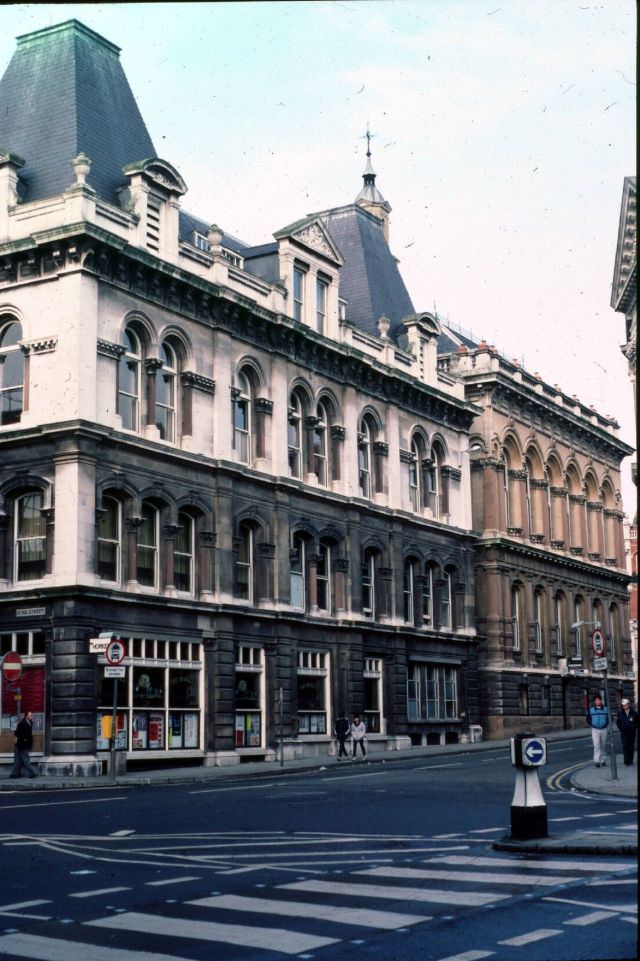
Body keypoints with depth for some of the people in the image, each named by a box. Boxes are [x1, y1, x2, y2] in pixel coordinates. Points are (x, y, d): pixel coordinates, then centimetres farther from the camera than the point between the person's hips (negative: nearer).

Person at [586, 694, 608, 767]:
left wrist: (606, 724, -4)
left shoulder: (606, 709, 3)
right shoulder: (591, 710, 1)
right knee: (596, 745, -13)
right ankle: (597, 761, -16)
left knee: (603, 746, 11)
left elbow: (609, 718, 10)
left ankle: (603, 760, 25)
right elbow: (588, 719, 9)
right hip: (595, 730, -2)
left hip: (604, 729, 2)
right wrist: (593, 724, -3)